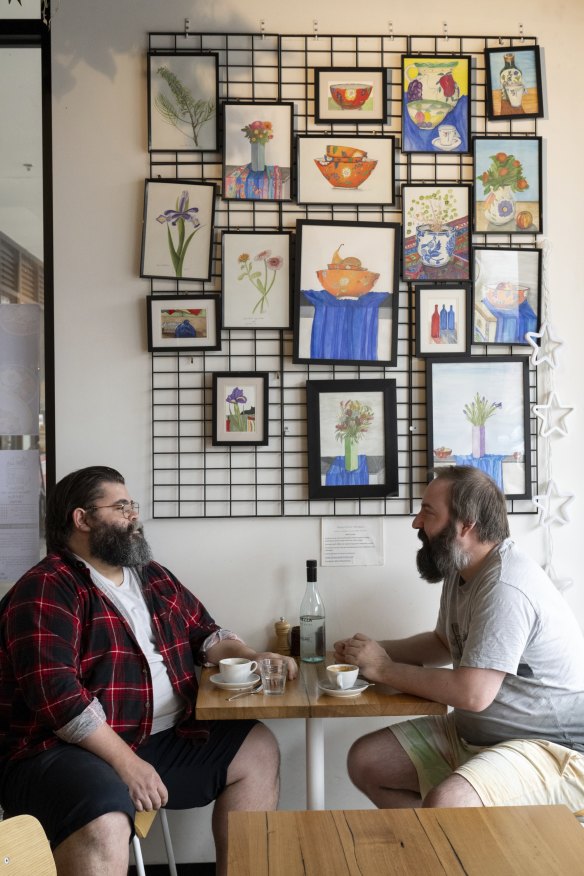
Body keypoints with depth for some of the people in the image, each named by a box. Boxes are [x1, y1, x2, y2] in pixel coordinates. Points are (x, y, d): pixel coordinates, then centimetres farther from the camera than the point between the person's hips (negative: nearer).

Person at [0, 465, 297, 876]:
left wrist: (256, 658, 1)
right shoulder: (46, 590, -14)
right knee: (104, 825, -38)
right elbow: (56, 692, -22)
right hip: (65, 751, -8)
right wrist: (126, 762, -23)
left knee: (258, 748, 9)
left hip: (161, 740, 9)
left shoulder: (155, 579, 14)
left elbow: (203, 633, 20)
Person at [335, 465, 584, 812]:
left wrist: (384, 670, -15)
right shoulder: (462, 570, 5)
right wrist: (377, 651, 4)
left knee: (443, 803, -34)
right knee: (365, 761, 3)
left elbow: (472, 693, -28)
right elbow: (445, 643, 20)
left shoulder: (505, 586, -25)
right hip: (474, 732, 10)